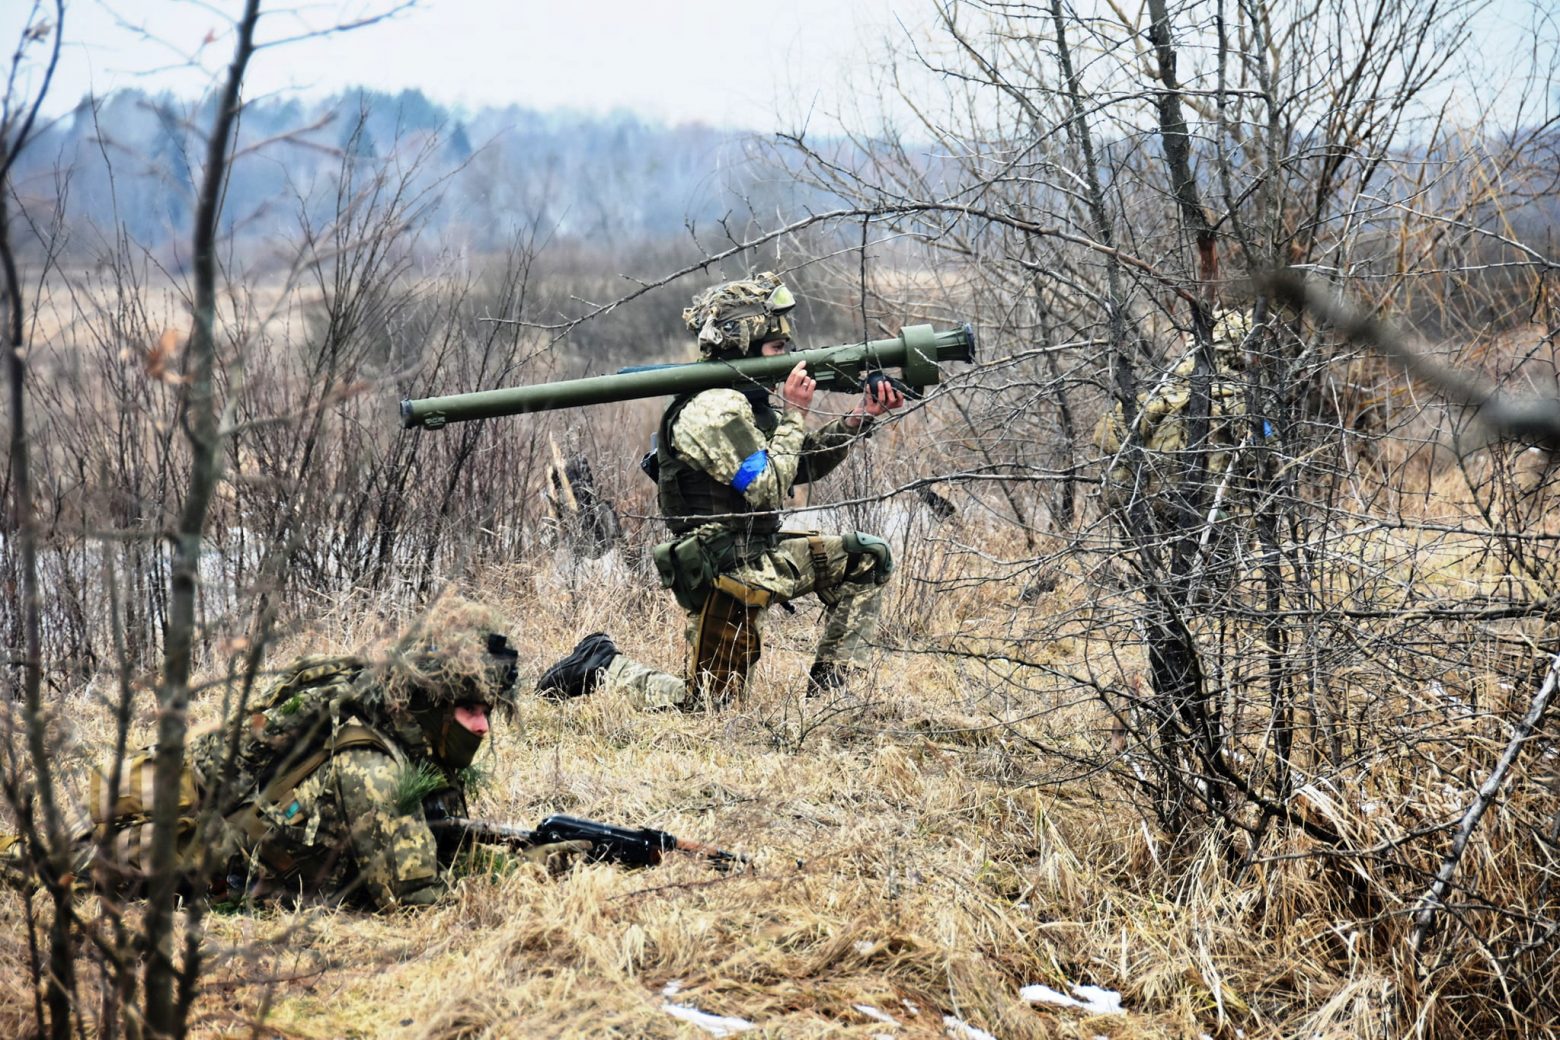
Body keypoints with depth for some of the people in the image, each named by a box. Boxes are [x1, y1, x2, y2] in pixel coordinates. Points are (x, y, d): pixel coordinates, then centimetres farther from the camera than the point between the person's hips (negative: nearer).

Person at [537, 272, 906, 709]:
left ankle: (827, 690, 8)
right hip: (725, 571, -10)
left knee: (866, 558, 6)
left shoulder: (744, 400, 11)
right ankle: (601, 667, 14)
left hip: (759, 553, 10)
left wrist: (860, 419, 6)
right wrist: (793, 414, -16)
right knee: (707, 701, -4)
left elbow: (802, 464, 17)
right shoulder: (714, 408, -20)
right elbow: (770, 489, -23)